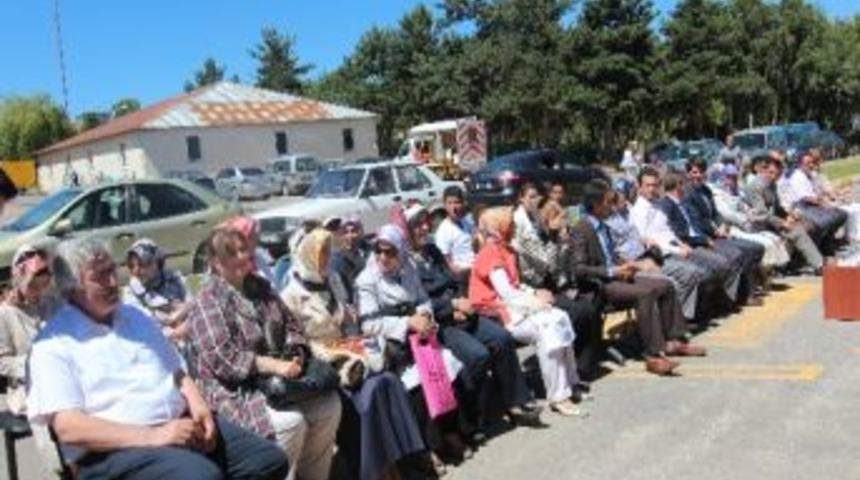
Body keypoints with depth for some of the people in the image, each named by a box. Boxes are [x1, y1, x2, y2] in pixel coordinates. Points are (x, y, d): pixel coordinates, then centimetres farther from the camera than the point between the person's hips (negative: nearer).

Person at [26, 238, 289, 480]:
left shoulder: (136, 316, 18)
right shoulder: (54, 344, -3)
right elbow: (68, 427, -14)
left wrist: (199, 407, -1)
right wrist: (151, 436, -23)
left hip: (180, 424, 7)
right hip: (115, 448, -7)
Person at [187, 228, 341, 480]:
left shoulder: (260, 286, 12)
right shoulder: (207, 301, -10)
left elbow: (291, 325, 16)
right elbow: (222, 358, -20)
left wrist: (296, 356, -6)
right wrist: (274, 365, -27)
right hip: (234, 389, -7)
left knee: (329, 404, -11)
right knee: (290, 421, -30)